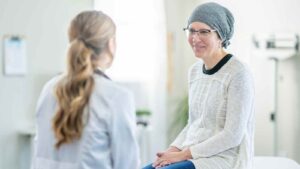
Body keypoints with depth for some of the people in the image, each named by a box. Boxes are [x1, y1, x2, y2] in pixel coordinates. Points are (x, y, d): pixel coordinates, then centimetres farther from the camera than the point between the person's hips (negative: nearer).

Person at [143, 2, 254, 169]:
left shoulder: (238, 74, -15)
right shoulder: (195, 70, 11)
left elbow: (233, 135, -17)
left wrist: (184, 154, -16)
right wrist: (174, 149, -1)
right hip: (194, 156, 8)